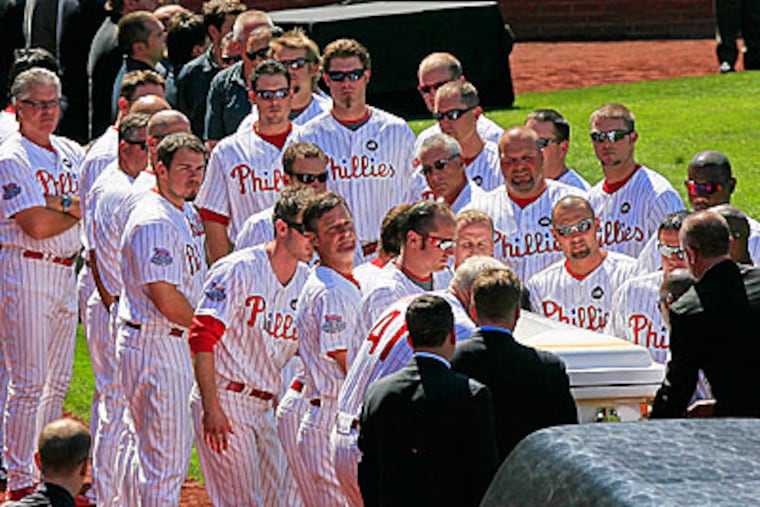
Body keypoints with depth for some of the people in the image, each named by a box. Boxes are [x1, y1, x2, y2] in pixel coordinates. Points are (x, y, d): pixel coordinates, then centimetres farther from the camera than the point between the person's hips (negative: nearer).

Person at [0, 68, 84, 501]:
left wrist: (58, 205, -11)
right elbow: (36, 226, -19)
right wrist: (77, 212, -4)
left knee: (59, 380, 12)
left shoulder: (72, 153, 14)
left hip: (66, 272, 8)